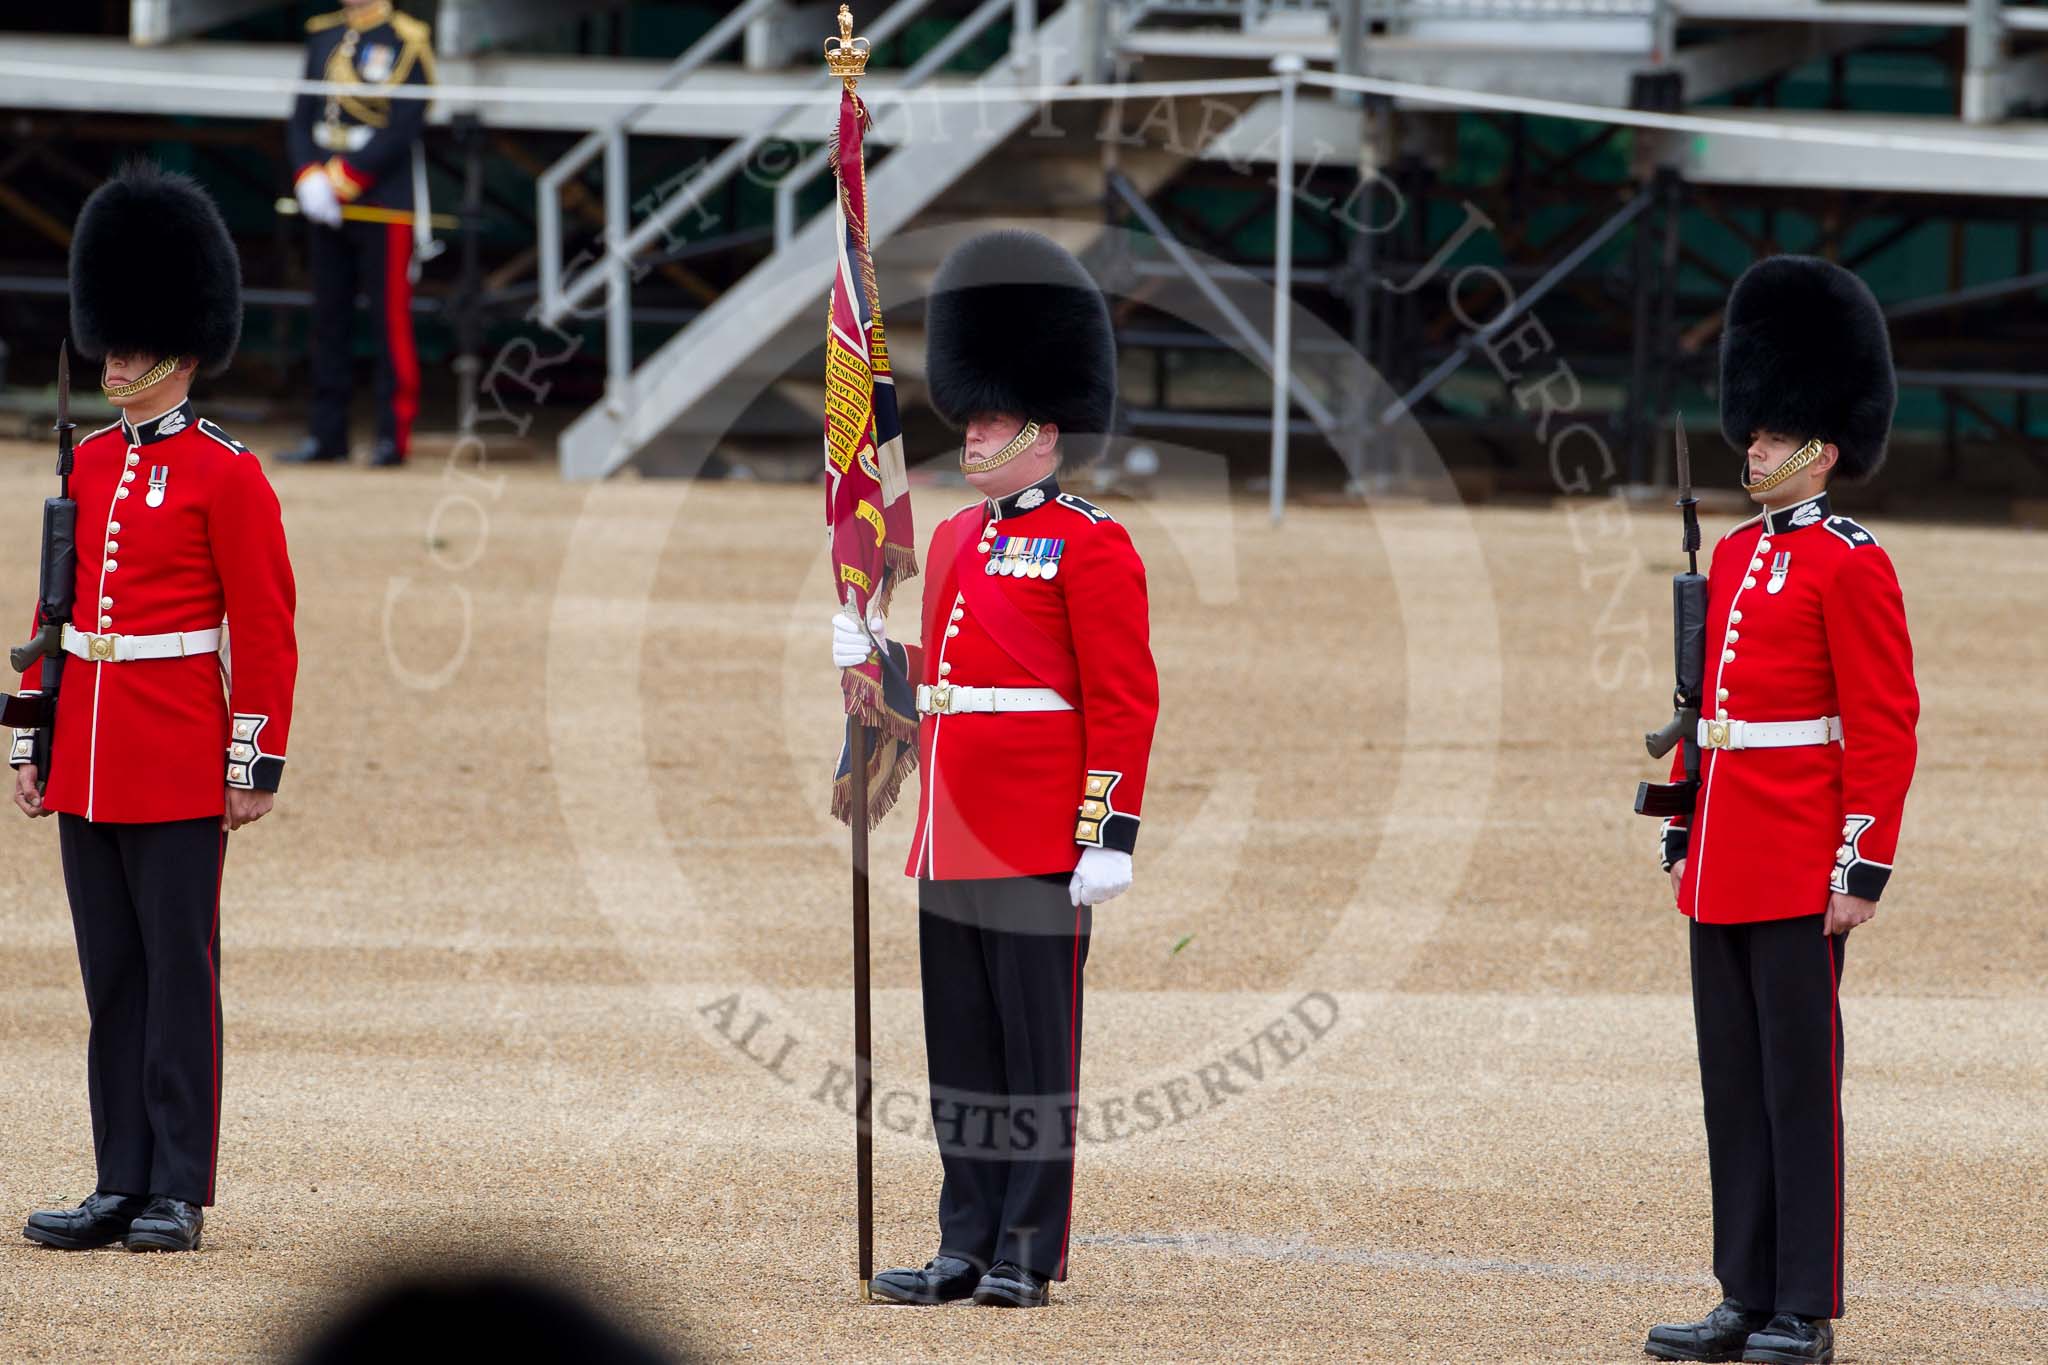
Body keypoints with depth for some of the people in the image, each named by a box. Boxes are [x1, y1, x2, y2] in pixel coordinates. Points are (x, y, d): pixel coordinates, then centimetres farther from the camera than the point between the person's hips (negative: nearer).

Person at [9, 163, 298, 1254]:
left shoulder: (227, 477, -6)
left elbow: (264, 630, -8)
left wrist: (257, 764, -11)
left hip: (180, 771, -6)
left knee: (178, 972, -2)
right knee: (111, 978, 8)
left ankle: (178, 1194, 1)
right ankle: (122, 1185, 11)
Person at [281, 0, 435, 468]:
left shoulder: (408, 41, -6)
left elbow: (404, 127, -14)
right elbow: (302, 117, 11)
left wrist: (341, 179, -17)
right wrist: (310, 179, -7)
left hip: (383, 205, -6)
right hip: (328, 206, 6)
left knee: (390, 319, -3)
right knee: (328, 320, 8)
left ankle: (394, 436, 2)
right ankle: (328, 434, 14)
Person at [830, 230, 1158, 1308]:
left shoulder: (1090, 546, -7)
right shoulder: (954, 540, 16)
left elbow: (1124, 702, -10)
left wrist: (1110, 838, -16)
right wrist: (874, 659, 6)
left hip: (1040, 847, -8)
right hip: (950, 843, 8)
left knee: (1036, 1049, -3)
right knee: (959, 1053, 8)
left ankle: (1028, 1253, 1)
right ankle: (969, 1247, 13)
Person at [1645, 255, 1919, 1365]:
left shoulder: (1851, 567, -9)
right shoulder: (1734, 557, 14)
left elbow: (1885, 731, -12)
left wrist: (1864, 869, -16)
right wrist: (1683, 838, 16)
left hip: (1800, 876, -8)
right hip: (1723, 874, 8)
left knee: (1799, 1082, -4)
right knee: (1734, 1083, 9)